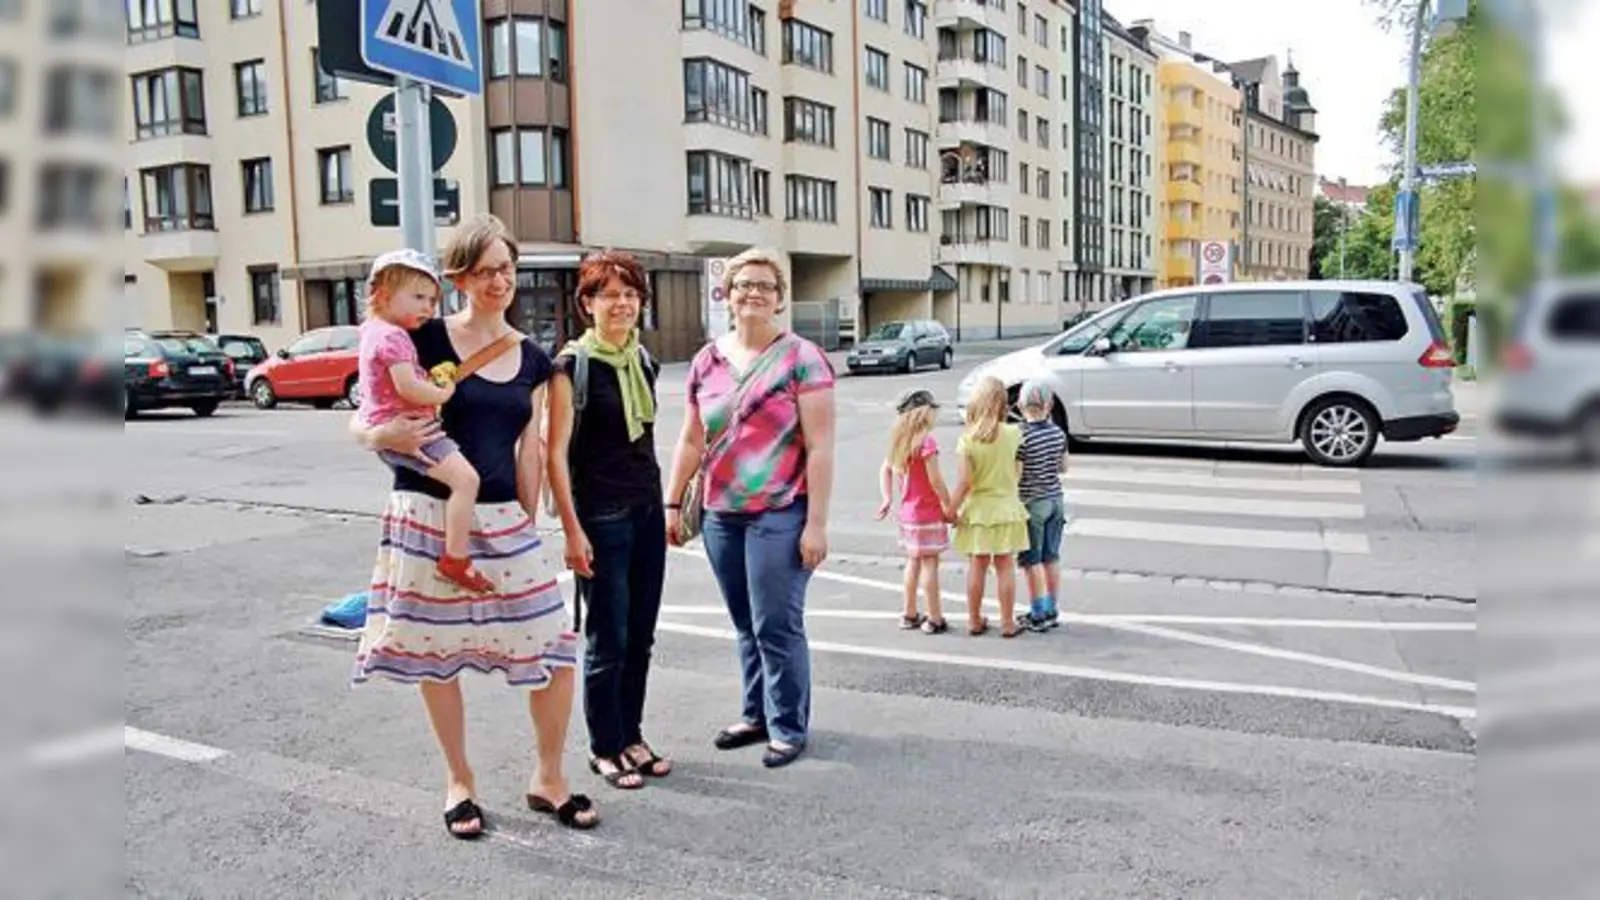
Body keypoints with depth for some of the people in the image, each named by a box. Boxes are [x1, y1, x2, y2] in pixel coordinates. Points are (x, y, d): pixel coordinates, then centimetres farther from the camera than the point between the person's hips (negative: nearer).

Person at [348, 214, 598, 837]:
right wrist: (380, 435, -24)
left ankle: (548, 779, 19)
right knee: (437, 657, 8)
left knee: (554, 654, -2)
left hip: (502, 522, 3)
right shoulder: (426, 339, -5)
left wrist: (529, 522, 9)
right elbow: (363, 422, -3)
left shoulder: (532, 360, 8)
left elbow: (528, 451, 11)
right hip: (428, 518, -3)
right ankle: (459, 782, 29)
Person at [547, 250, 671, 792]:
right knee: (608, 641, 2)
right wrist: (572, 530, -16)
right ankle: (605, 749, 19)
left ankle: (631, 737, 27)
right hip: (600, 517, -6)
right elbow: (556, 453, -13)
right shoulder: (573, 364, -10)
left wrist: (666, 507, 16)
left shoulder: (643, 361, 9)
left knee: (640, 636, 12)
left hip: (646, 511, 6)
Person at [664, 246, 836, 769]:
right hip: (722, 516, 5)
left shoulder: (801, 358, -6)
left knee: (777, 626, -1)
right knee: (746, 626, 14)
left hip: (780, 516, -5)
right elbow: (692, 440, 16)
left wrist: (817, 523, -14)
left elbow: (819, 446, -9)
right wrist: (673, 503, 12)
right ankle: (757, 715, 29)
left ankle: (789, 727, 15)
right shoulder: (707, 361, 10)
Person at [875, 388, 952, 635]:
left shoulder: (900, 440, 6)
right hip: (928, 513, -8)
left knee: (913, 561, 16)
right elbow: (935, 479, -18)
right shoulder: (927, 442, -18)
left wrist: (887, 498, 9)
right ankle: (934, 619, 4)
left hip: (908, 511, 8)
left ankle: (910, 614, 24)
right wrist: (950, 506, -10)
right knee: (930, 562, -2)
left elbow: (885, 470, 11)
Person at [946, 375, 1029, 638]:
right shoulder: (1013, 434, -9)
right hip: (1006, 508, 0)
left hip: (977, 510, 0)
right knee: (1005, 567, 8)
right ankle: (1008, 623, 15)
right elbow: (1018, 471, 0)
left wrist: (951, 509, -4)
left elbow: (964, 482, -14)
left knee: (976, 567, 11)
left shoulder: (967, 440, -13)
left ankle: (975, 621, 22)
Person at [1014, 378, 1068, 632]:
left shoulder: (1022, 437, -19)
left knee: (1032, 562, 4)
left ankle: (1038, 615, 9)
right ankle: (1051, 611, 21)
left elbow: (1014, 476, -19)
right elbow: (1063, 467, 11)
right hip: (1056, 499, 6)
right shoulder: (1059, 433, -1)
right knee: (1051, 559, 14)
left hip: (1033, 503, -6)